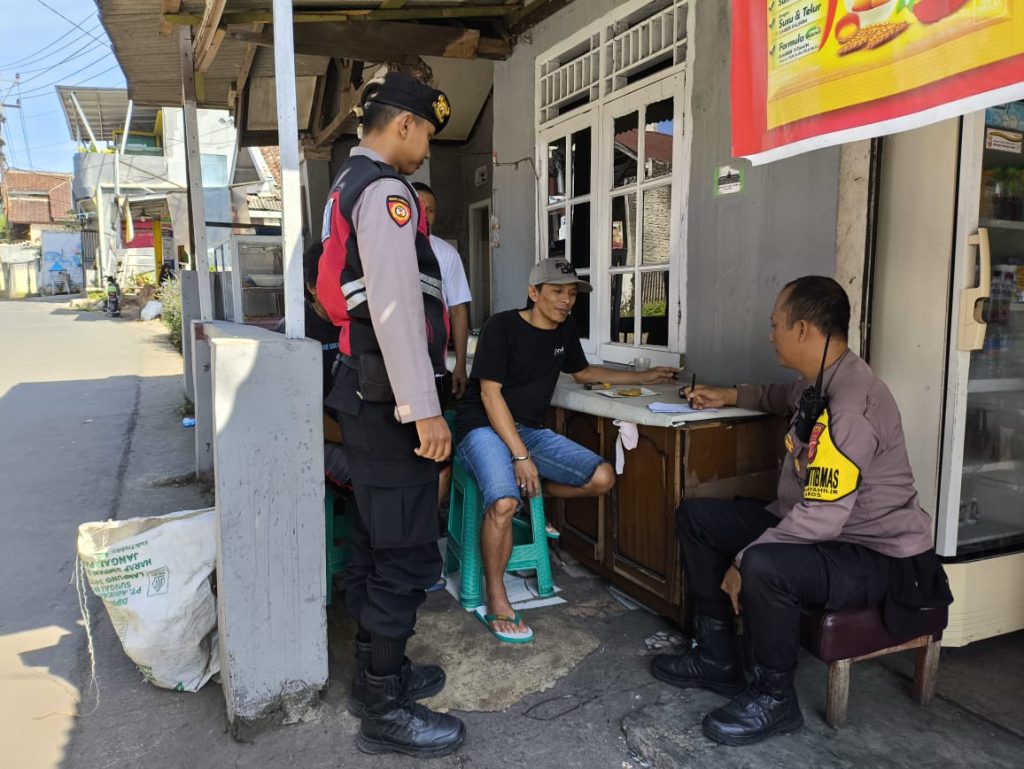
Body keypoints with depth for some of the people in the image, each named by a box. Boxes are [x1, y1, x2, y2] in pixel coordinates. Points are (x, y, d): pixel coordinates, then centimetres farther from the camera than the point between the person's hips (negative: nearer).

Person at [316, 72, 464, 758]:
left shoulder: (350, 186, 19)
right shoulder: (386, 191, -13)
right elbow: (395, 307, -23)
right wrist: (424, 411, -24)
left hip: (364, 390, 11)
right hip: (391, 396, -11)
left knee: (375, 541, 19)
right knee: (406, 553, -2)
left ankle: (379, 671, 34)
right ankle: (385, 711, 11)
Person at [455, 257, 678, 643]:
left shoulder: (565, 329, 9)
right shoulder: (501, 326, -12)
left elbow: (583, 372, 27)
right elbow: (490, 393, -17)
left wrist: (643, 377, 21)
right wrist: (520, 455, -23)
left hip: (531, 429, 7)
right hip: (484, 427, -7)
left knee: (602, 478, -12)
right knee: (503, 503, -34)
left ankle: (530, 494, 11)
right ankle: (496, 602, -15)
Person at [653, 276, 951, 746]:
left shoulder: (852, 403, -28)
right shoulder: (819, 383, 3)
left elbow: (822, 517, -32)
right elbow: (787, 398, 31)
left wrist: (743, 562, -23)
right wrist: (729, 397, 25)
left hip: (875, 556, -10)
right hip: (815, 528, 10)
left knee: (764, 566, -38)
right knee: (696, 516, 8)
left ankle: (774, 699, -9)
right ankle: (717, 659, 15)